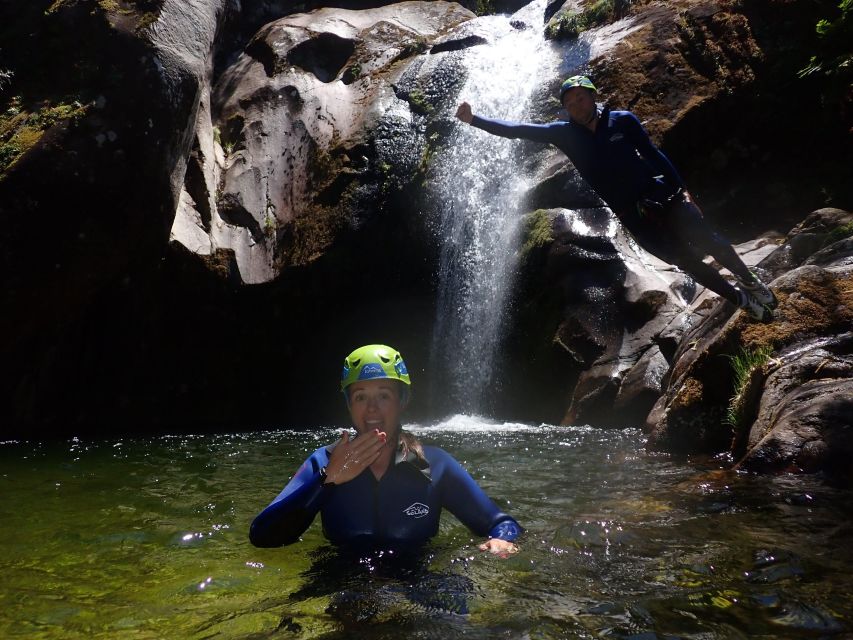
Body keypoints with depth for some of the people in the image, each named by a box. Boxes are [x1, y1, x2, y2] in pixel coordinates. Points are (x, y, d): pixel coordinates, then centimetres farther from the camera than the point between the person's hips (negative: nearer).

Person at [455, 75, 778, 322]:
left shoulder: (623, 120, -3)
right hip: (632, 215, 0)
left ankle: (752, 282, 26)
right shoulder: (564, 133, -3)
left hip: (662, 197, 0)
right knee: (688, 262, 3)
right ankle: (743, 300, 21)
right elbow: (518, 129, -7)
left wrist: (681, 188, 2)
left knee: (710, 243, -1)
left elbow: (653, 154, 5)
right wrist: (472, 119, -12)